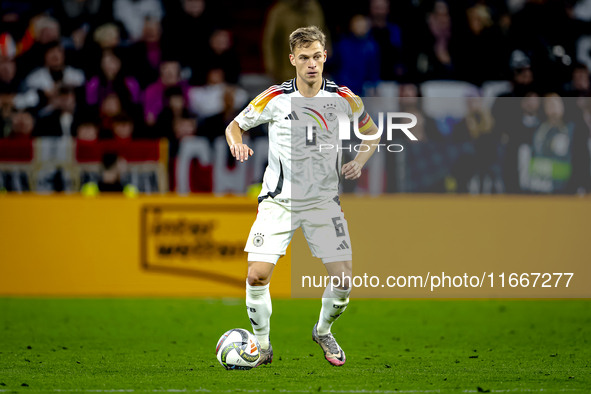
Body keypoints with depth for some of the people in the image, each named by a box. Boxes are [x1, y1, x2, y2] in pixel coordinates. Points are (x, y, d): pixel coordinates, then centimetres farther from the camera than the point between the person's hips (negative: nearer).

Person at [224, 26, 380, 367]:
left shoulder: (343, 99, -3)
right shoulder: (275, 98, -7)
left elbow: (372, 131, 15)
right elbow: (236, 125, 6)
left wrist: (359, 162, -2)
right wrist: (238, 145, -16)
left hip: (324, 201, 1)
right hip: (279, 199, -1)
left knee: (344, 279, -8)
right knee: (258, 275, -15)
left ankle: (323, 331, 23)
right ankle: (262, 345, 7)